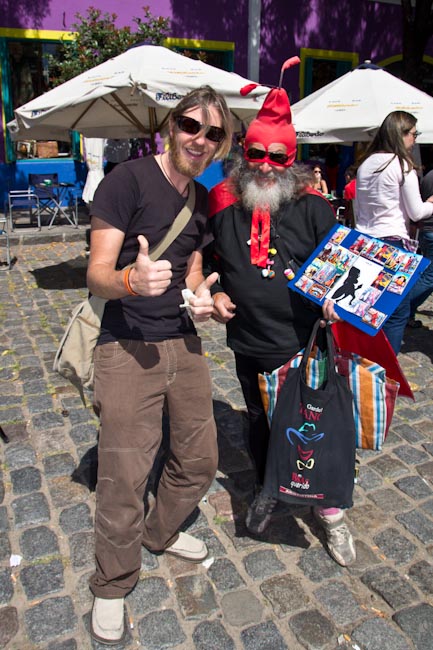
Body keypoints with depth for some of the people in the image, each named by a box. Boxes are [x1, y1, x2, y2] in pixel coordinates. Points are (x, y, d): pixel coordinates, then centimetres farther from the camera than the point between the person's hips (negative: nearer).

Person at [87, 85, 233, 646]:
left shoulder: (200, 199, 12)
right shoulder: (128, 179, -10)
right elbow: (96, 275, -14)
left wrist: (200, 295, -1)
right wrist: (131, 279, -36)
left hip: (184, 345, 7)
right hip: (128, 349, -6)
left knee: (199, 460, 15)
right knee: (123, 479, -1)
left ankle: (160, 532, 45)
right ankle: (112, 585, 27)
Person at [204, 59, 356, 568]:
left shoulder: (312, 208, -6)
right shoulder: (224, 206, -1)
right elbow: (208, 258, 15)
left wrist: (336, 300, -17)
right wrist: (215, 291, -2)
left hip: (306, 345, -2)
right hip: (249, 346, 3)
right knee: (259, 424, 21)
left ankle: (330, 511, 35)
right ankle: (267, 489, 49)